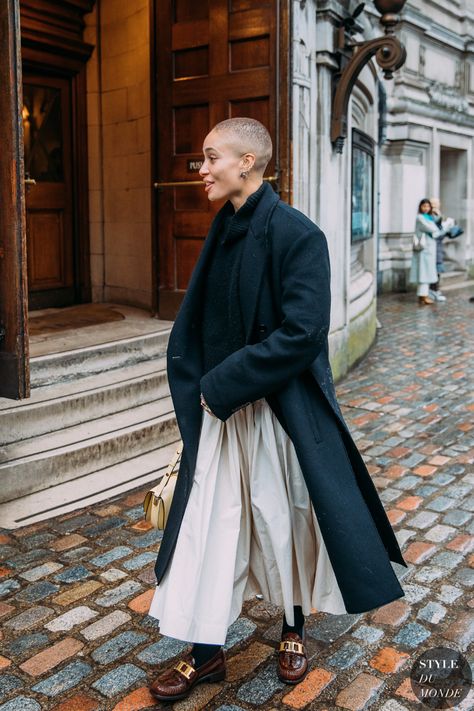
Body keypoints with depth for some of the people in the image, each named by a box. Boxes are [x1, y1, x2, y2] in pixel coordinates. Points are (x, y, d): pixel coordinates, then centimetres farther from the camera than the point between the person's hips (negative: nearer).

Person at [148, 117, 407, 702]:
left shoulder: (297, 234, -15)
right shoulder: (222, 231, 6)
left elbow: (302, 333, -22)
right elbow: (195, 324, 10)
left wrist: (224, 384, -18)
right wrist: (201, 387, -1)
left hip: (279, 412, -6)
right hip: (220, 410, 6)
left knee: (285, 520, 11)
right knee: (209, 520, 8)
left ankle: (294, 630, 37)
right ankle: (206, 651, 24)